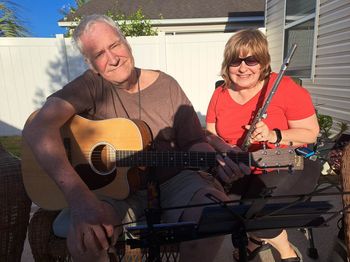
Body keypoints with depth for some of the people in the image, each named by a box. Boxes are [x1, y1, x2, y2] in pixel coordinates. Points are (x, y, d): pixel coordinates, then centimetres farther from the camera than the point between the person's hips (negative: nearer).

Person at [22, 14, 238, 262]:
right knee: (83, 232, -30)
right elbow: (37, 128, -23)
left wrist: (215, 162, -24)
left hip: (172, 181, 2)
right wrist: (80, 197, -36)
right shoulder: (92, 85, -7)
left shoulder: (167, 85, 0)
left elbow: (194, 141, -1)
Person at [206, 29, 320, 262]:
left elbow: (311, 133, -9)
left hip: (289, 166, -4)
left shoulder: (285, 88, -13)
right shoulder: (220, 94, 1)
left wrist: (274, 136, -26)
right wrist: (225, 149, -19)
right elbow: (211, 134, 3)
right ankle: (261, 237, 16)